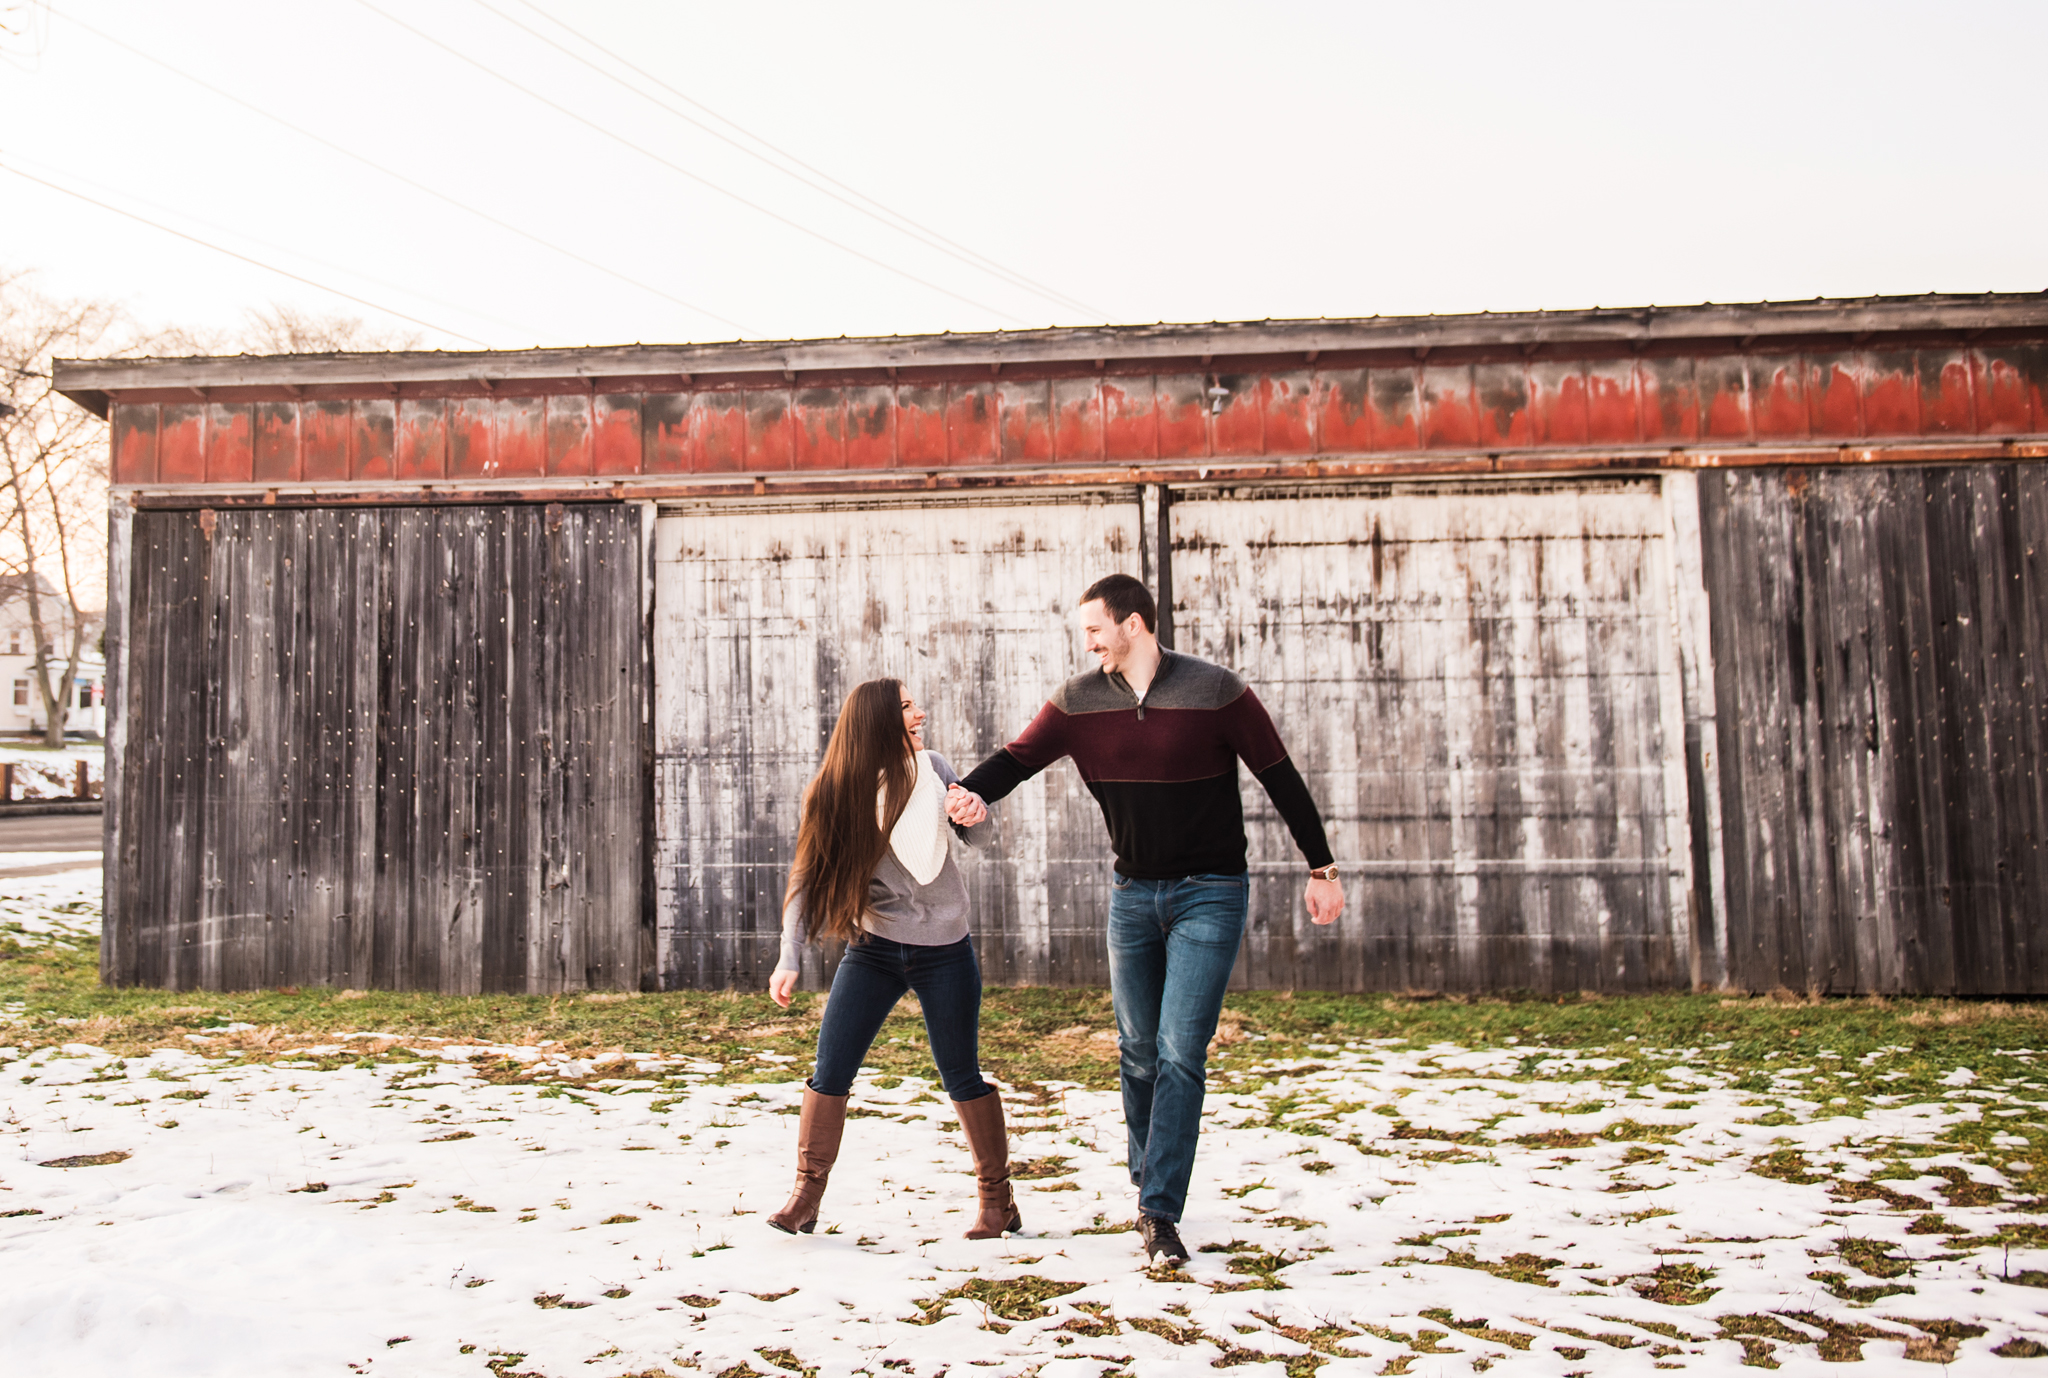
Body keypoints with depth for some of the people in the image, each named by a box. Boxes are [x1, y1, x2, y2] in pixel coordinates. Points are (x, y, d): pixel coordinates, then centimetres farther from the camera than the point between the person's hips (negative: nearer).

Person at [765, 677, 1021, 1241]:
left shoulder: (930, 768, -4)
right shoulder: (832, 792, -7)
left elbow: (980, 836, 4)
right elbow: (808, 877, -3)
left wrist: (974, 810, -20)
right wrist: (790, 959, -7)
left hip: (943, 950, 0)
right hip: (872, 947, 1)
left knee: (962, 1077, 5)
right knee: (829, 1072, -1)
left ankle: (997, 1197, 20)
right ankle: (806, 1195, 16)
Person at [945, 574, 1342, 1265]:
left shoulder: (1216, 691, -11)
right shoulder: (1078, 701, -1)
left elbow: (1281, 779, -4)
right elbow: (1017, 757, -5)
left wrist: (1321, 869, -1)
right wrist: (972, 792, -29)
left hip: (1209, 894, -4)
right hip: (1132, 893, 4)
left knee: (1180, 1055, -9)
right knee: (1138, 1053, 11)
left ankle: (1160, 1214, -2)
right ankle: (1149, 1185, 30)